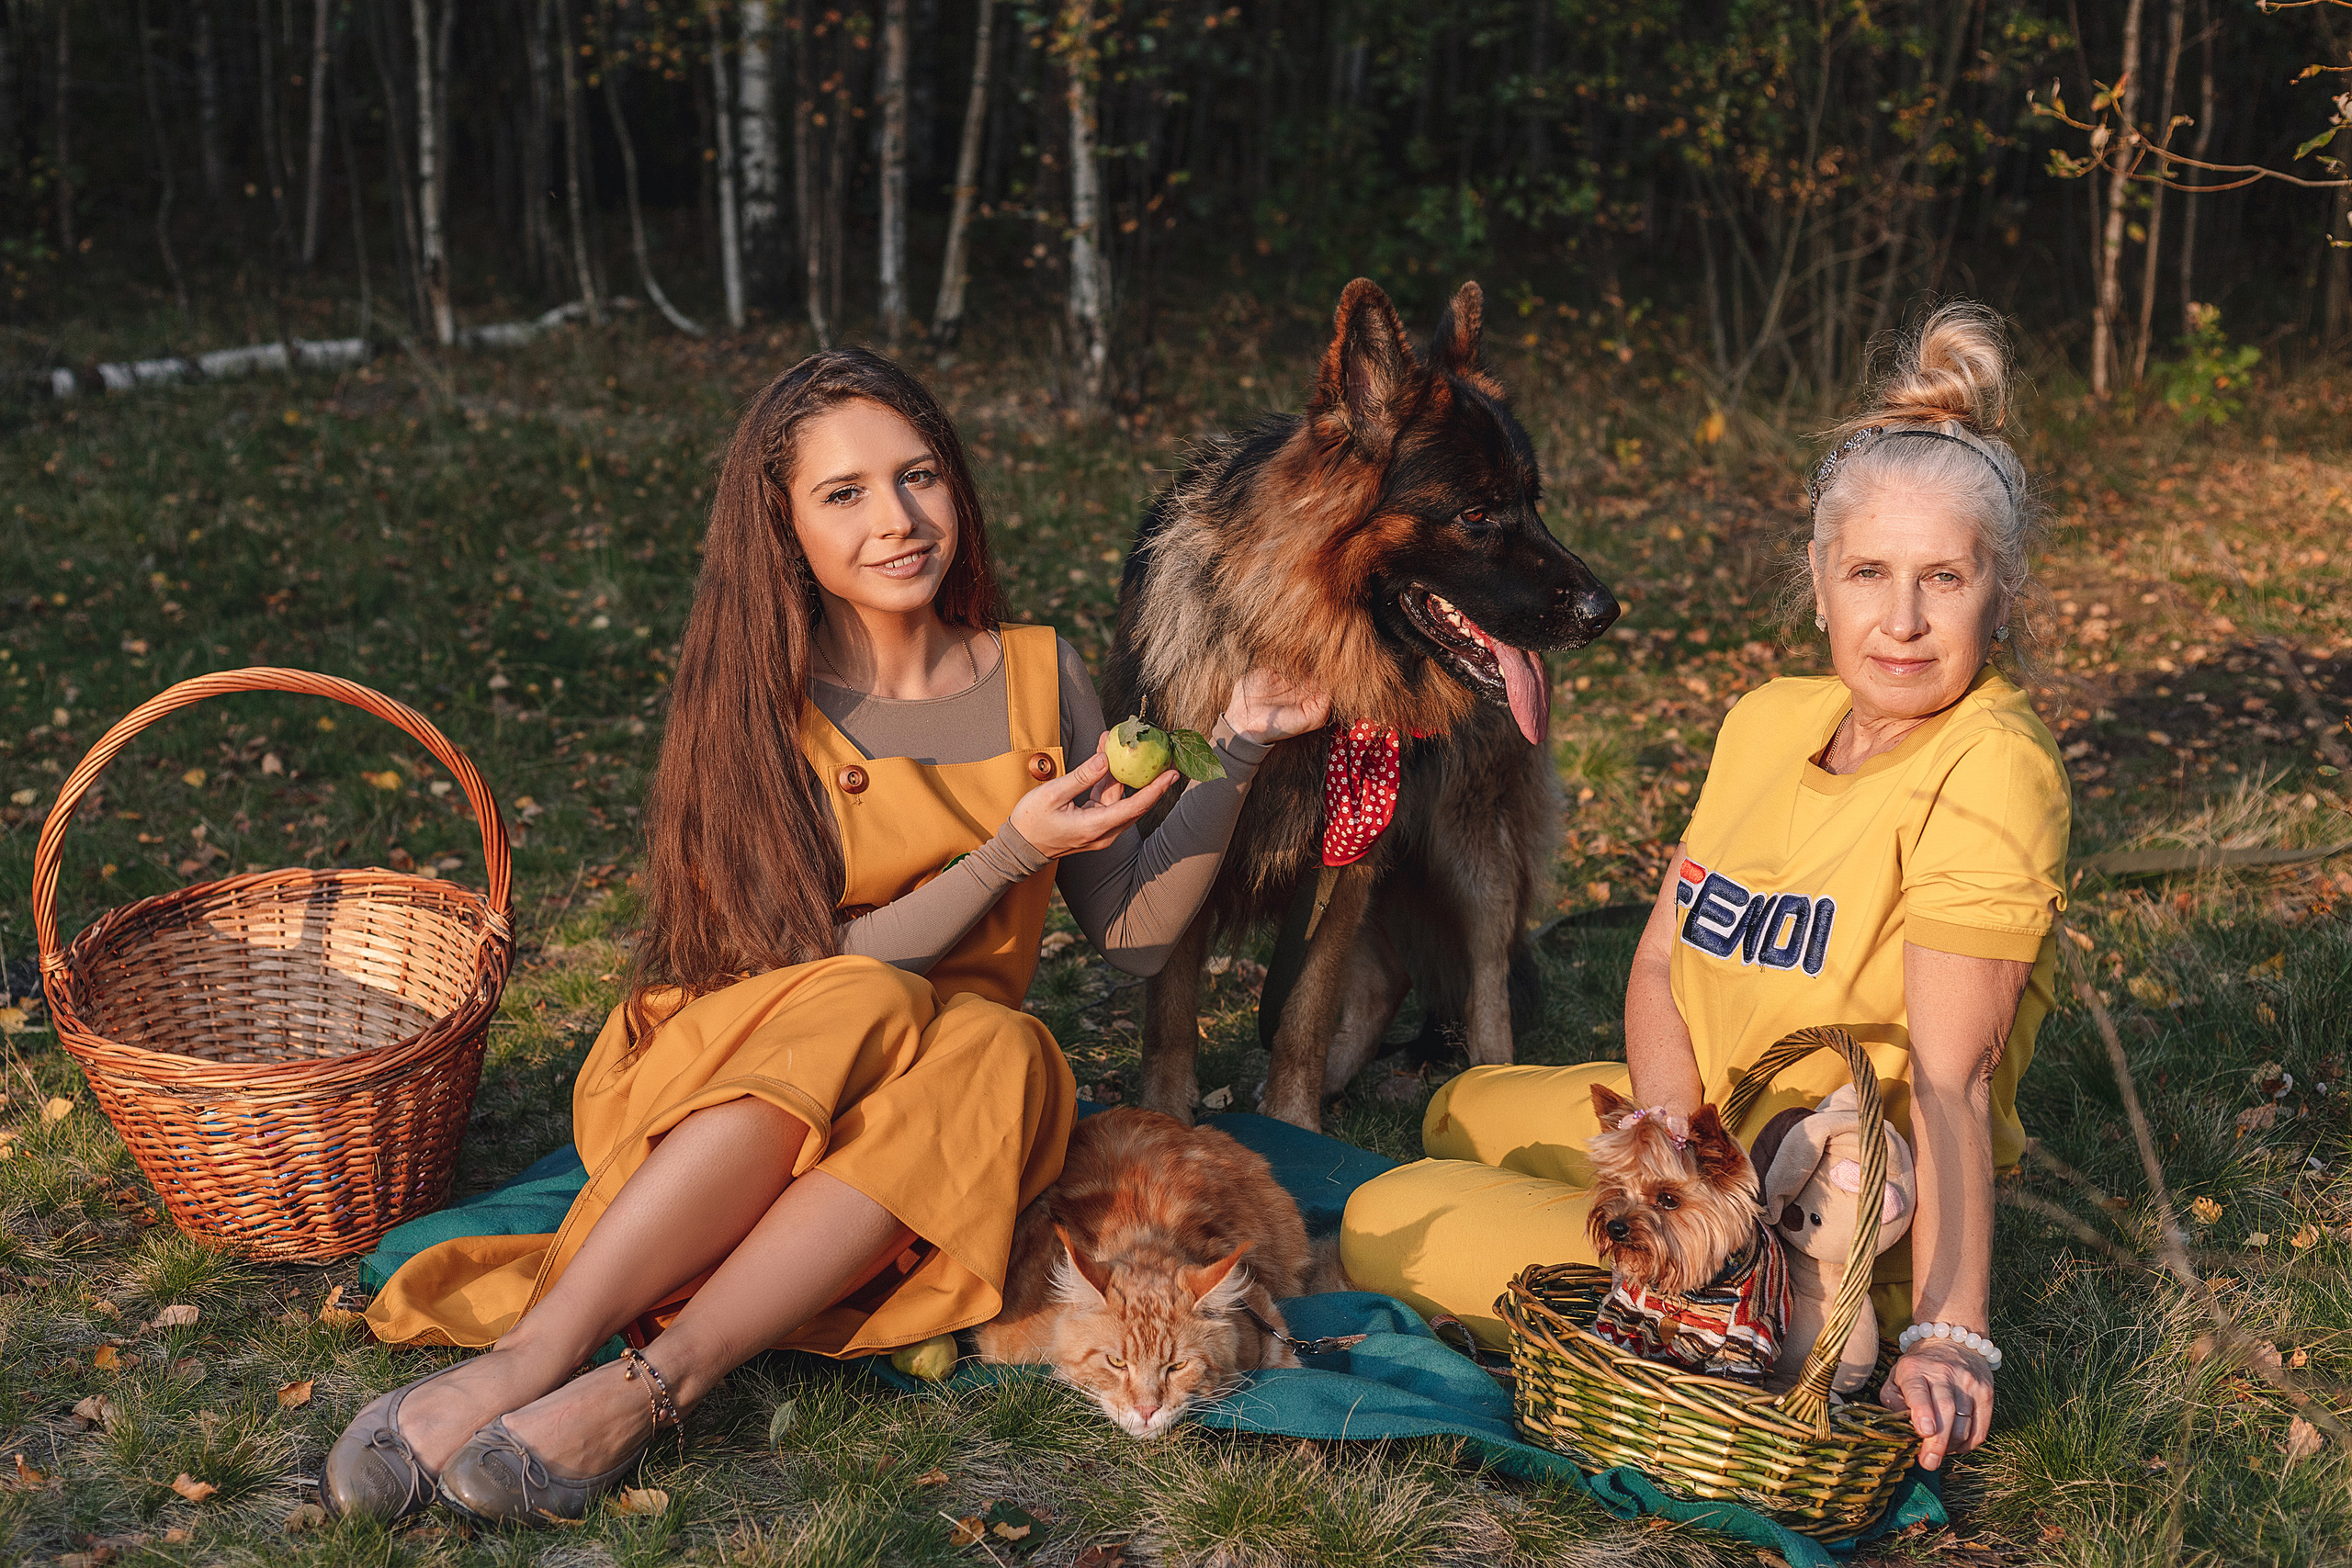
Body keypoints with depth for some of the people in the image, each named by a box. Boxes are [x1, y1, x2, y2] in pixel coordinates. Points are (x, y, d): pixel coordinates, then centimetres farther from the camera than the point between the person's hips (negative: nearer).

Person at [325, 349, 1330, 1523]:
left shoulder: (1040, 677, 4)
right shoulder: (758, 706, -5)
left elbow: (1132, 939, 4)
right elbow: (820, 968, -12)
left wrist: (1234, 753, -6)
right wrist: (1008, 855, -22)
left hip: (960, 1087, 3)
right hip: (721, 1084, -2)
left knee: (999, 1052, -32)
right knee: (862, 1012, -35)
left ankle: (644, 1387, -38)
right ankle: (531, 1358, -41)